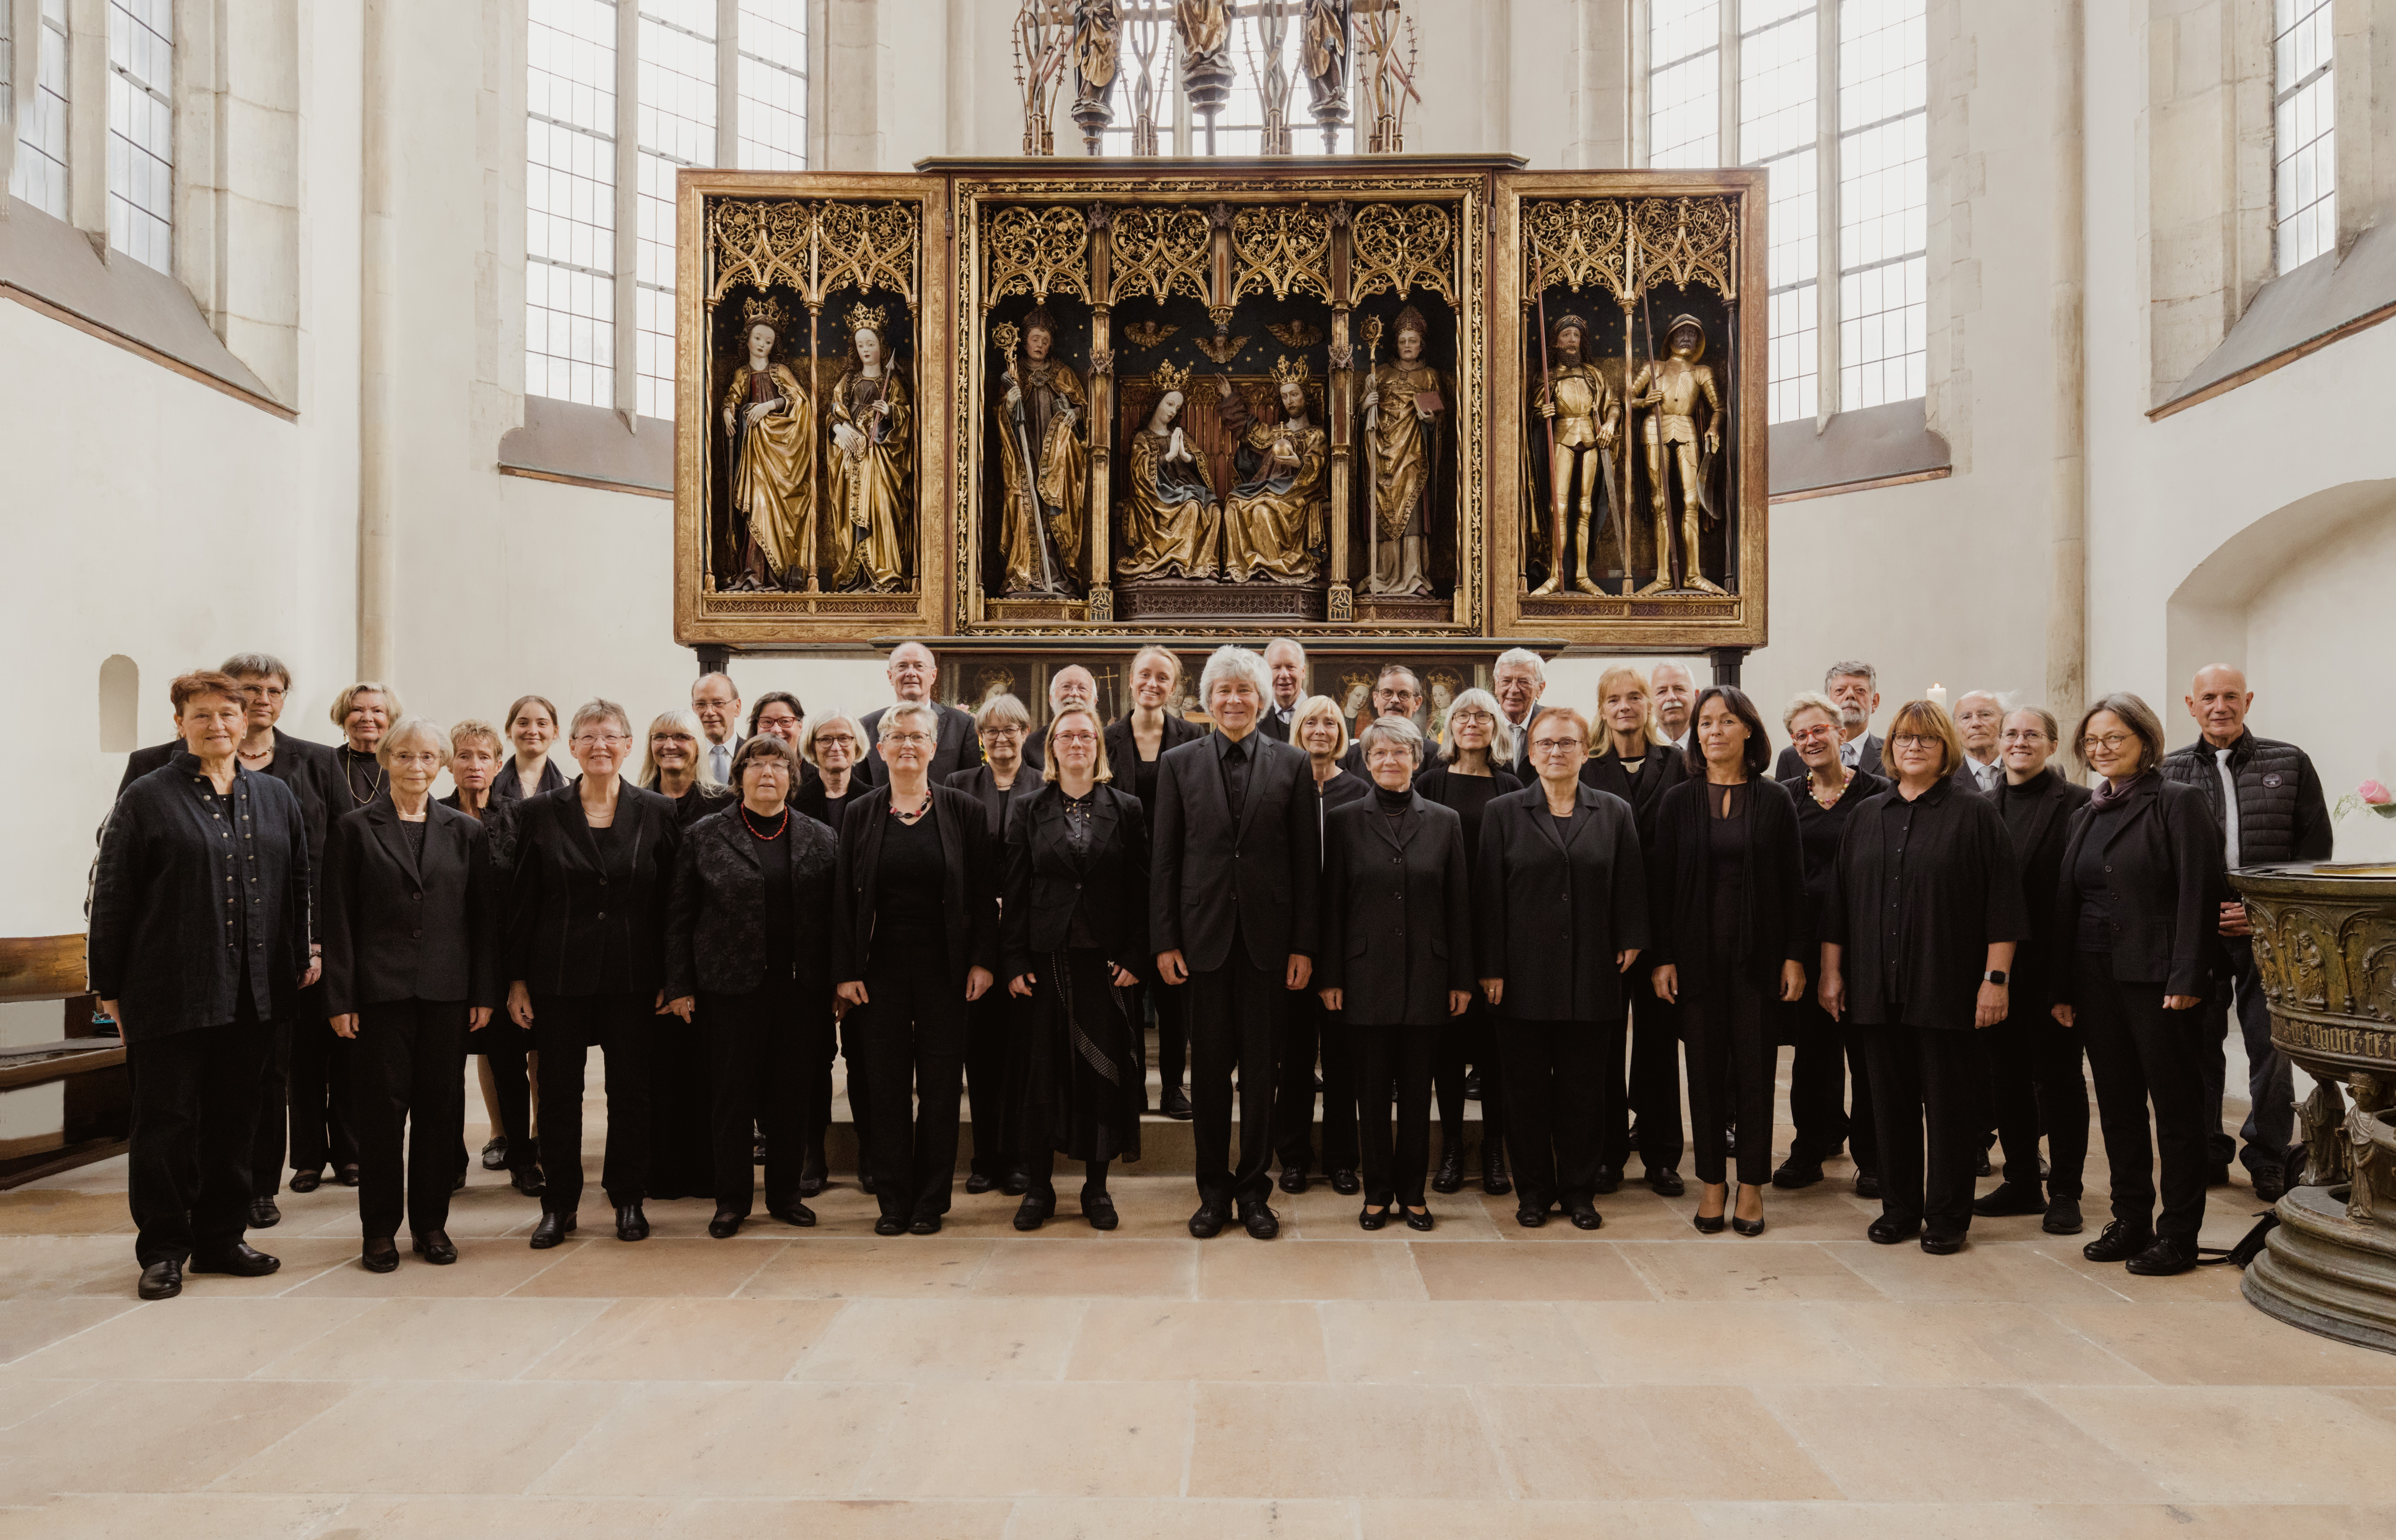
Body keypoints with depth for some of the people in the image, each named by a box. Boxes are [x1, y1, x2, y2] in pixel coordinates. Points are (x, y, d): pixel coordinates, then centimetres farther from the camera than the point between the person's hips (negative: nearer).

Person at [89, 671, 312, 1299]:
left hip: (252, 994, 4)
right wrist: (108, 986, -3)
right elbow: (111, 899, -2)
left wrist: (303, 957, 10)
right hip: (169, 994, -4)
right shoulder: (146, 799, -3)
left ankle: (221, 1237, 25)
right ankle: (163, 1250, 16)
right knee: (165, 1123, 4)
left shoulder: (276, 798, 10)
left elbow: (298, 886, 15)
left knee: (234, 1122, 12)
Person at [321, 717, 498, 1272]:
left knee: (441, 1105, 5)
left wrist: (485, 993, 2)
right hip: (381, 990, -2)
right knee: (382, 1106, 2)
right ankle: (380, 1229, 13)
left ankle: (431, 1222, 17)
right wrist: (340, 998, -5)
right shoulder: (355, 829, 3)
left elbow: (484, 917, 7)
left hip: (447, 991, 2)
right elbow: (338, 920, 0)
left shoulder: (466, 832, 8)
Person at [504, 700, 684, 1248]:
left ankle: (628, 1199, 21)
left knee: (631, 1090, 7)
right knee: (559, 1091, 6)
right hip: (560, 973, 0)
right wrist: (516, 980, -1)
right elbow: (520, 902, 3)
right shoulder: (540, 812, 1)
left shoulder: (656, 813, 1)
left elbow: (670, 901, 2)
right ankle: (560, 1203, 20)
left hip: (633, 977, 0)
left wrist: (670, 977, -2)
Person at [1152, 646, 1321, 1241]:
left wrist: (1304, 943, -3)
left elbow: (1307, 861, 2)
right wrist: (1165, 940, -2)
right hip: (1204, 934, 0)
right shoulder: (1178, 763, 5)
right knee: (1209, 1066, 6)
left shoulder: (1292, 764, 3)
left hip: (1268, 936, 0)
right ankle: (1213, 1189, 19)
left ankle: (1253, 1190, 19)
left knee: (1260, 1067, 6)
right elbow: (1165, 858, 4)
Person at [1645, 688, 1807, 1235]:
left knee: (1756, 1068, 4)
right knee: (1706, 1068, 6)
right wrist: (1661, 957, -4)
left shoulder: (1775, 801, 3)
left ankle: (1751, 1187, 15)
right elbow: (1660, 882, 2)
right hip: (1697, 954, 0)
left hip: (1758, 953, 0)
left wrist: (1795, 956, -3)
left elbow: (1792, 883, 3)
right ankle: (1711, 1184, 16)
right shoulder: (1678, 801, 3)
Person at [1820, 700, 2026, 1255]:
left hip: (1947, 986, -4)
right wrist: (1830, 971, 9)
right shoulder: (1867, 816, 11)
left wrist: (1996, 979, -11)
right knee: (1891, 1099, 9)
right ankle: (1899, 1209, 21)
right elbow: (1839, 898, 13)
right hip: (1879, 988, 4)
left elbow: (2003, 902, -5)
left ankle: (1947, 1217, 14)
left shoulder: (1974, 815, -1)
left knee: (1948, 1100, 3)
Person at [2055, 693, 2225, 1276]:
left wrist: (2187, 979, -18)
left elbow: (2198, 894, -12)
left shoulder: (2179, 802, -6)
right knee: (2117, 1106, 11)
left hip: (2157, 980, -6)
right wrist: (2062, 987, 10)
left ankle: (2179, 1235, 11)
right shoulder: (2087, 815, 14)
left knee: (2176, 1107, 3)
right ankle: (2131, 1221, 21)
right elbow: (2067, 902, 14)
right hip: (2097, 980, 6)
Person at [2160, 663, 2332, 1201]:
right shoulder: (2169, 773, 6)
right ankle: (2206, 1153, 20)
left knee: (2271, 1046, 1)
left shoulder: (2289, 764, 5)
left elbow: (2315, 848, 3)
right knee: (2199, 1043, 7)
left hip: (2270, 934, -1)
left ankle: (2268, 1158, 17)